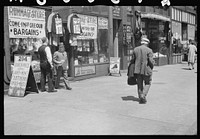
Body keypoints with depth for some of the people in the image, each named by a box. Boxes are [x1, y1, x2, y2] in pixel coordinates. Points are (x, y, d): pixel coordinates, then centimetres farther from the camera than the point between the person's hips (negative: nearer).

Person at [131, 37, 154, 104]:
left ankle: (141, 99, 14)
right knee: (147, 83, 12)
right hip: (146, 70, -4)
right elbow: (151, 61, -11)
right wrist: (151, 67, 6)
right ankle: (143, 96, -4)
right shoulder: (149, 50, -7)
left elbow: (133, 60, 7)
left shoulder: (135, 49, 5)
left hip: (137, 70, 4)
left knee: (139, 84, 12)